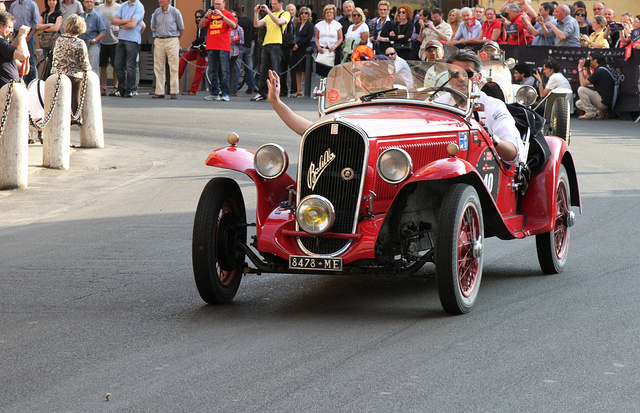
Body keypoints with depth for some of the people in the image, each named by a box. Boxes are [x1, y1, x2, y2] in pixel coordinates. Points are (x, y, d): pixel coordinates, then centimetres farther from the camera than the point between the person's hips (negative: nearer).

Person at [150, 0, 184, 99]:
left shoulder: (175, 12, -1)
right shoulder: (156, 12, 10)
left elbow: (181, 29, 7)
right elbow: (153, 28, 22)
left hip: (172, 42, -4)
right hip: (159, 41, 4)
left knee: (174, 68, -4)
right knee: (158, 68, 1)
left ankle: (174, 92, -1)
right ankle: (159, 92, 5)